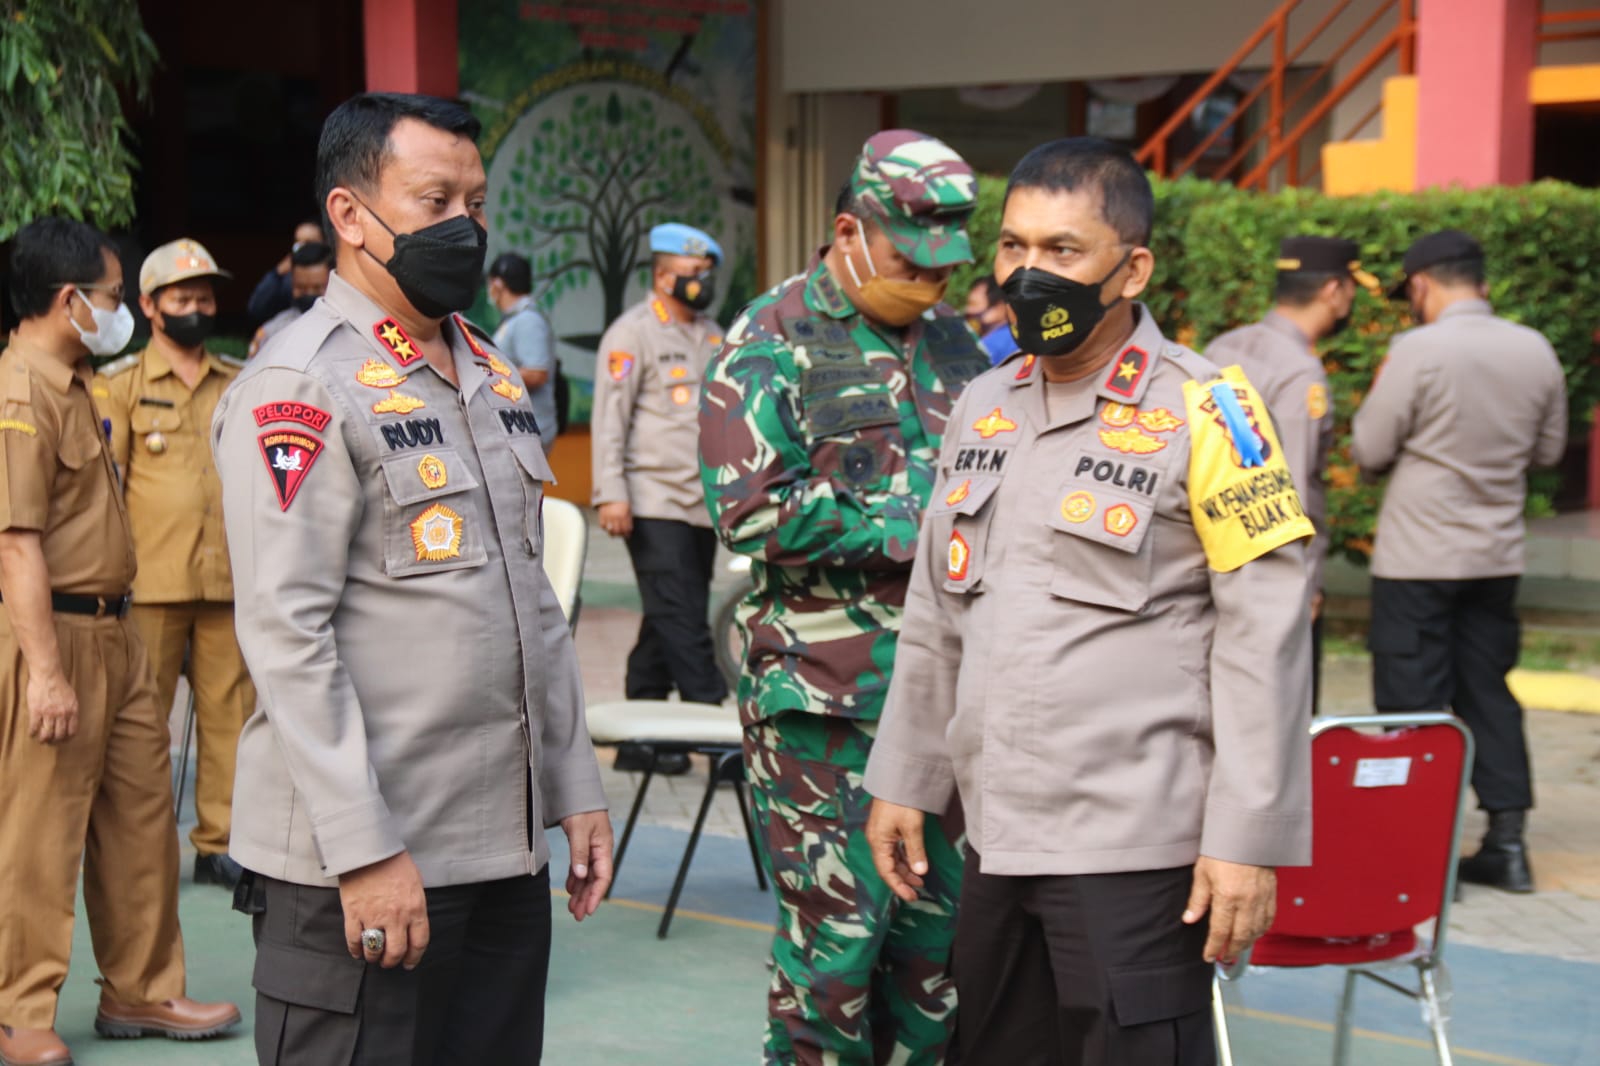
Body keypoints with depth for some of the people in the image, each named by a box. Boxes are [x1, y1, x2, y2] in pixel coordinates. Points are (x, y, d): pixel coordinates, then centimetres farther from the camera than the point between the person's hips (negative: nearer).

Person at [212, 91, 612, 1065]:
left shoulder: (491, 374, 15)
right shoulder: (301, 389, -10)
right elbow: (287, 634, -17)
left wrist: (576, 788, 14)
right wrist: (366, 851, -20)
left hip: (508, 850, 8)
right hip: (361, 869, -7)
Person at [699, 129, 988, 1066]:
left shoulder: (953, 341, 14)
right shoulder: (773, 344, -5)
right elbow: (753, 511, -16)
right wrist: (911, 529, -14)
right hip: (825, 688, -6)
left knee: (942, 920, 11)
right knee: (837, 928, -3)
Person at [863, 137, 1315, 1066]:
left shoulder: (1203, 412, -8)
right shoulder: (983, 408, 12)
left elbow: (1266, 639, -11)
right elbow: (935, 619, 19)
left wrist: (1248, 840, -14)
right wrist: (903, 781, 17)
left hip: (1135, 850, -6)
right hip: (996, 844, 7)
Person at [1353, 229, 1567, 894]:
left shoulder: (1418, 351, -16)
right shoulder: (1536, 351, 1)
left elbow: (1368, 451, -11)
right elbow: (1549, 450, 12)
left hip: (1419, 560, -5)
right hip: (1498, 557, 6)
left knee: (1413, 702, 2)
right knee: (1488, 692, 14)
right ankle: (1507, 844, 15)